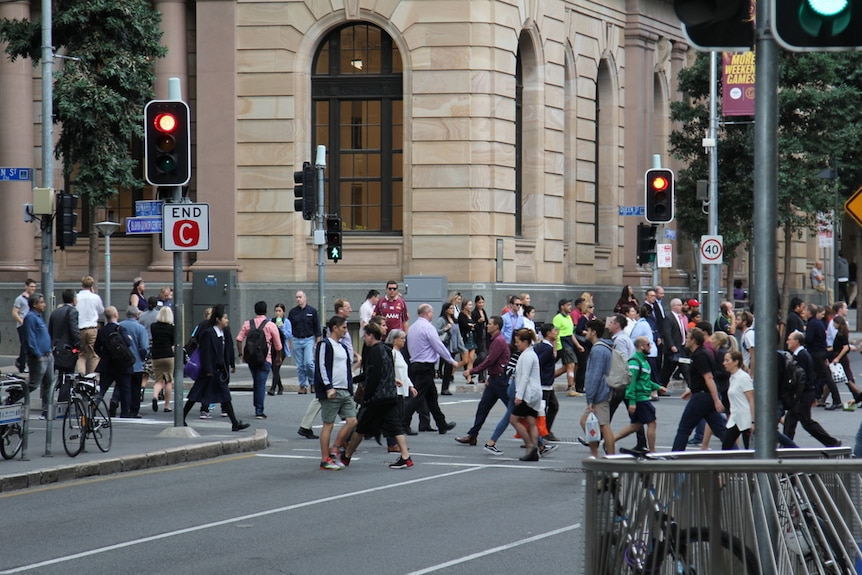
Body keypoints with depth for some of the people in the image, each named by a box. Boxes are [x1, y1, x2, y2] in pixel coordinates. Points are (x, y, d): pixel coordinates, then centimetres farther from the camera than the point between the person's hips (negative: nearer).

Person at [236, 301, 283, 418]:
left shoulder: (247, 324, 5)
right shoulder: (270, 325, -3)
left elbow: (239, 339, -4)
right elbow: (278, 344, 1)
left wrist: (240, 354, 3)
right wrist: (278, 357, 16)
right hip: (265, 358, -3)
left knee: (256, 382, 19)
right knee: (261, 384, -4)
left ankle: (257, 407, 24)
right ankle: (259, 411, -8)